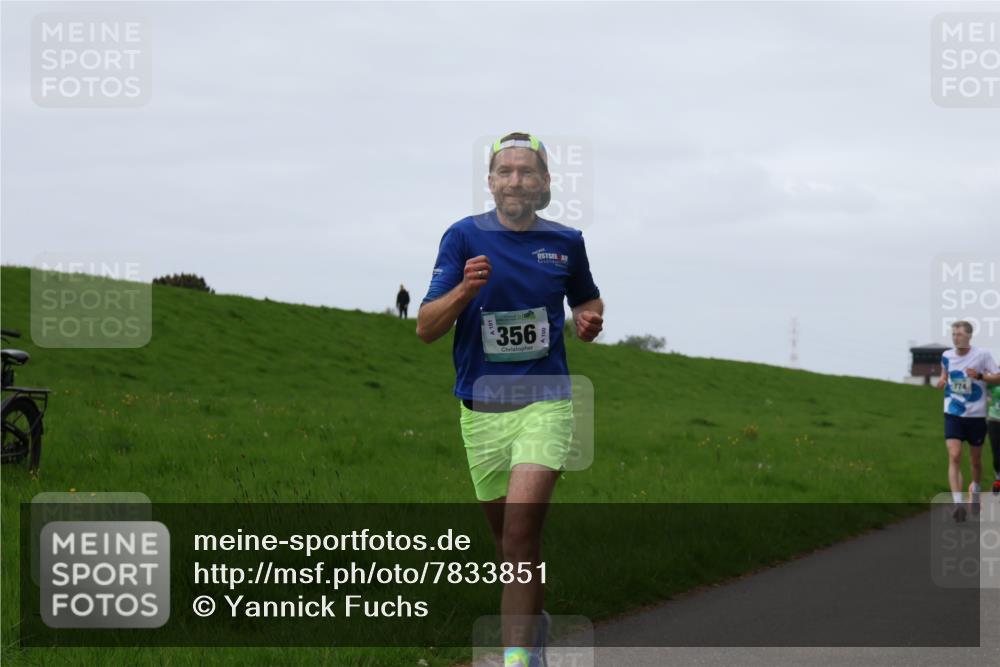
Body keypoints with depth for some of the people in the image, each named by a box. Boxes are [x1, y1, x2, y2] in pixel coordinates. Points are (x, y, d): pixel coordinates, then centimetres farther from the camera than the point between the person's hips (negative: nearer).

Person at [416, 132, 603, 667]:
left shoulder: (565, 241, 4)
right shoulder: (464, 237, -2)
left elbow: (587, 301, 24)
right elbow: (425, 328, -4)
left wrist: (590, 322, 1)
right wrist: (464, 291, -22)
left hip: (544, 402, -1)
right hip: (481, 407, 1)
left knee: (521, 530, -18)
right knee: (504, 534, 12)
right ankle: (534, 622, 38)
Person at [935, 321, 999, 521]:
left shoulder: (982, 355, -9)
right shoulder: (946, 356, 2)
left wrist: (980, 376, -26)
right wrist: (942, 381, -1)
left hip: (976, 414, -1)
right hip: (953, 414, 1)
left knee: (976, 460, 13)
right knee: (954, 457, -15)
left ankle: (975, 490, 44)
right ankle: (957, 504, -19)